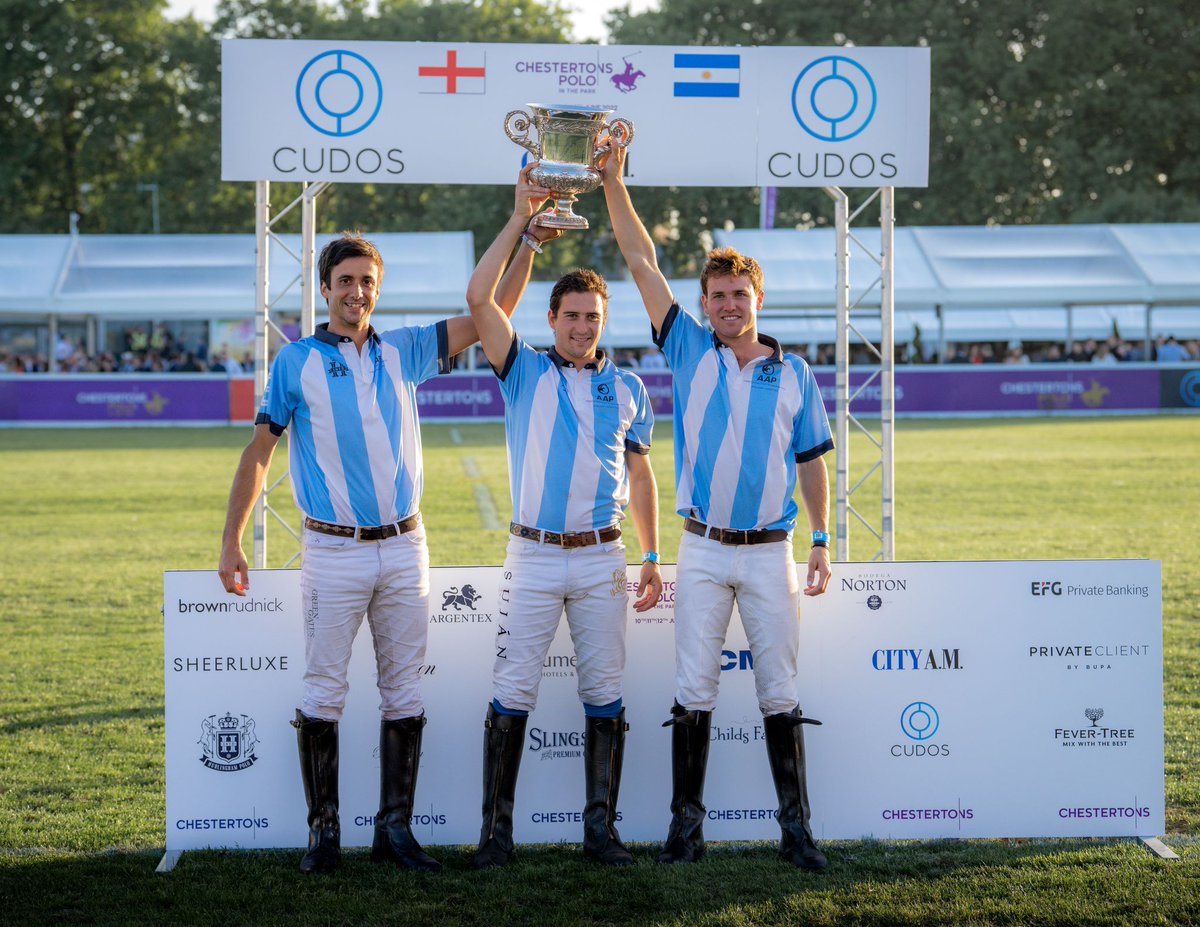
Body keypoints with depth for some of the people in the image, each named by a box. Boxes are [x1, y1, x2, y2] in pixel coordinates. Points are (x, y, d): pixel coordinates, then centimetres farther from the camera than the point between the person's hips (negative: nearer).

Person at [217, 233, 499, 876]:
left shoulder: (403, 353, 10)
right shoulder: (297, 361, 2)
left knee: (404, 693, 5)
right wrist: (231, 540, -3)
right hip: (333, 551, -3)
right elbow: (259, 449, 2)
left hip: (404, 548, 3)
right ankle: (323, 830, 5)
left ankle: (395, 828, 11)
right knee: (324, 693, -2)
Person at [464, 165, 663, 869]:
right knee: (513, 692, -4)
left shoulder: (627, 387, 11)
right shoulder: (526, 372, 4)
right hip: (534, 554, -2)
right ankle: (497, 828, 1)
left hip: (602, 558, 2)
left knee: (605, 694, 3)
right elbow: (480, 299, -9)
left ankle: (602, 826, 10)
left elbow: (640, 473, 15)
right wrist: (523, 224, -9)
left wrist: (652, 559, 10)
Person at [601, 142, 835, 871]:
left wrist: (822, 542, 3)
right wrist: (614, 181, -5)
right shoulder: (691, 352, 3)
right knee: (694, 692, 1)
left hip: (771, 551, 0)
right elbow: (643, 263, -1)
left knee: (780, 693, 3)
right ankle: (687, 823, 7)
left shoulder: (794, 374, 5)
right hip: (705, 550, 0)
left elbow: (812, 461, 10)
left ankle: (796, 826, 7)